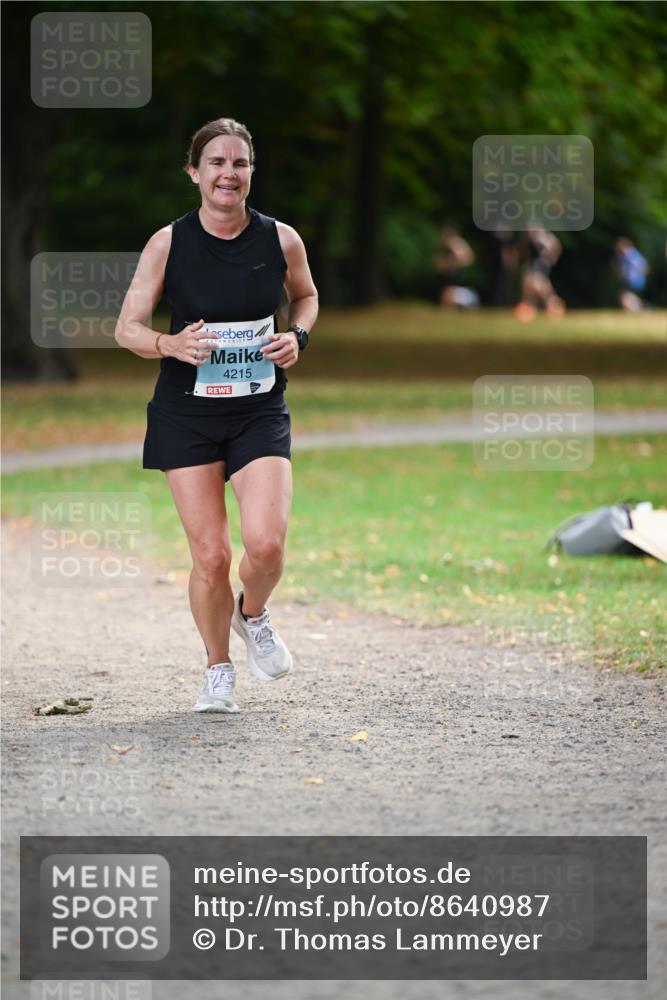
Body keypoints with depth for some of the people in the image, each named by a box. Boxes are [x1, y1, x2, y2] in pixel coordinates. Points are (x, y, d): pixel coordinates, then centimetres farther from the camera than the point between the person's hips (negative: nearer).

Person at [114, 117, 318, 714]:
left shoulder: (281, 240, -3)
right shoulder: (169, 244, -7)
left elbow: (306, 295, 18)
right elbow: (127, 328, -2)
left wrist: (298, 336, -3)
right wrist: (171, 344, -22)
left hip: (260, 413, 1)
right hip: (187, 415, -1)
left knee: (266, 544, -17)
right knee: (211, 556, -3)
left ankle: (253, 615, 19)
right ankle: (218, 670, 20)